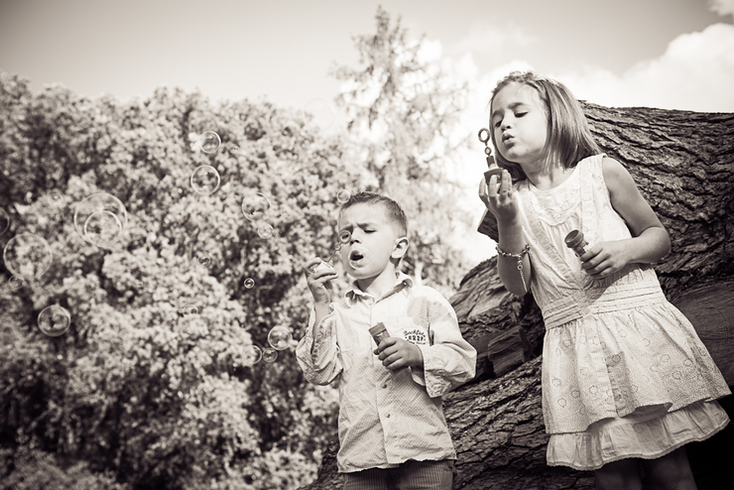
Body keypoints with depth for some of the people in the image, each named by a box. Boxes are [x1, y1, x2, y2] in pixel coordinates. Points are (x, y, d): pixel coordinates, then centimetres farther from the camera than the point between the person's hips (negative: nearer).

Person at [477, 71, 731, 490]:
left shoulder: (602, 172, 1)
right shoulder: (513, 198, 4)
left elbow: (660, 236, 10)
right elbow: (518, 285, -2)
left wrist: (626, 250, -12)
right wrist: (507, 222, -15)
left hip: (637, 325, -1)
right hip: (576, 343, 1)